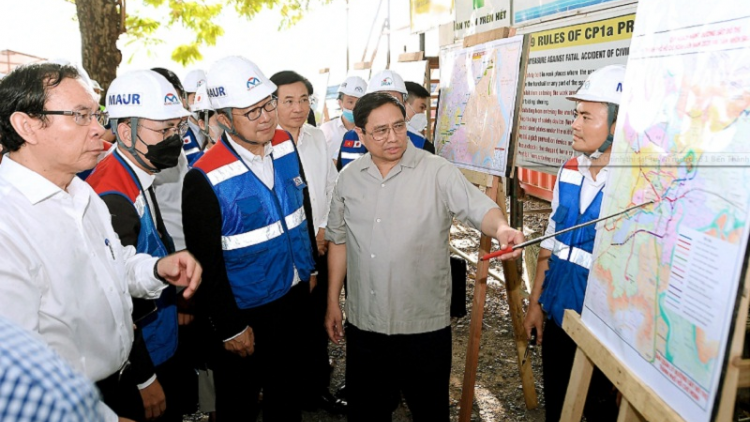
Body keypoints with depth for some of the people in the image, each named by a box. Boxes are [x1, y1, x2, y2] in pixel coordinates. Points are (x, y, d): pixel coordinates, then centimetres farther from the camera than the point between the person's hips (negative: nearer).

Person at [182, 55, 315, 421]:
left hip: (295, 296, 5)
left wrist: (310, 267, 13)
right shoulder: (205, 178, -23)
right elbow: (206, 263, -17)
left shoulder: (285, 145, -5)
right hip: (245, 313, -5)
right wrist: (230, 328, -12)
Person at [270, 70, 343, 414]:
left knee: (318, 321, 17)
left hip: (319, 246, 5)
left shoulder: (317, 138, 3)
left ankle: (319, 387, 37)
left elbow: (332, 187, 10)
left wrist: (325, 228, -2)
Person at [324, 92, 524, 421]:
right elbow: (339, 240, 10)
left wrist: (500, 227, -43)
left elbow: (479, 208, -20)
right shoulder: (349, 178, 3)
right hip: (363, 323, 4)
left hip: (424, 324, -3)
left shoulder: (438, 172, -10)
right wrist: (333, 301, 11)